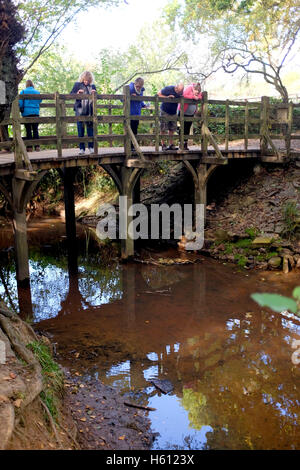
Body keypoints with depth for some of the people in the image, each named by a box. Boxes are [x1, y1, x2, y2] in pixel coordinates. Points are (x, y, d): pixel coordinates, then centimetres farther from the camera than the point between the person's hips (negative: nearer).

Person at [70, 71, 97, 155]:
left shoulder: (93, 86, 12)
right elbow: (71, 94, 4)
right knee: (80, 130, -1)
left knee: (90, 128, 2)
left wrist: (94, 93, -5)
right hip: (80, 111, -2)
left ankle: (91, 147, 9)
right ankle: (81, 148, 4)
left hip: (90, 111, 2)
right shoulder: (77, 84, 7)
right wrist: (77, 93, -15)